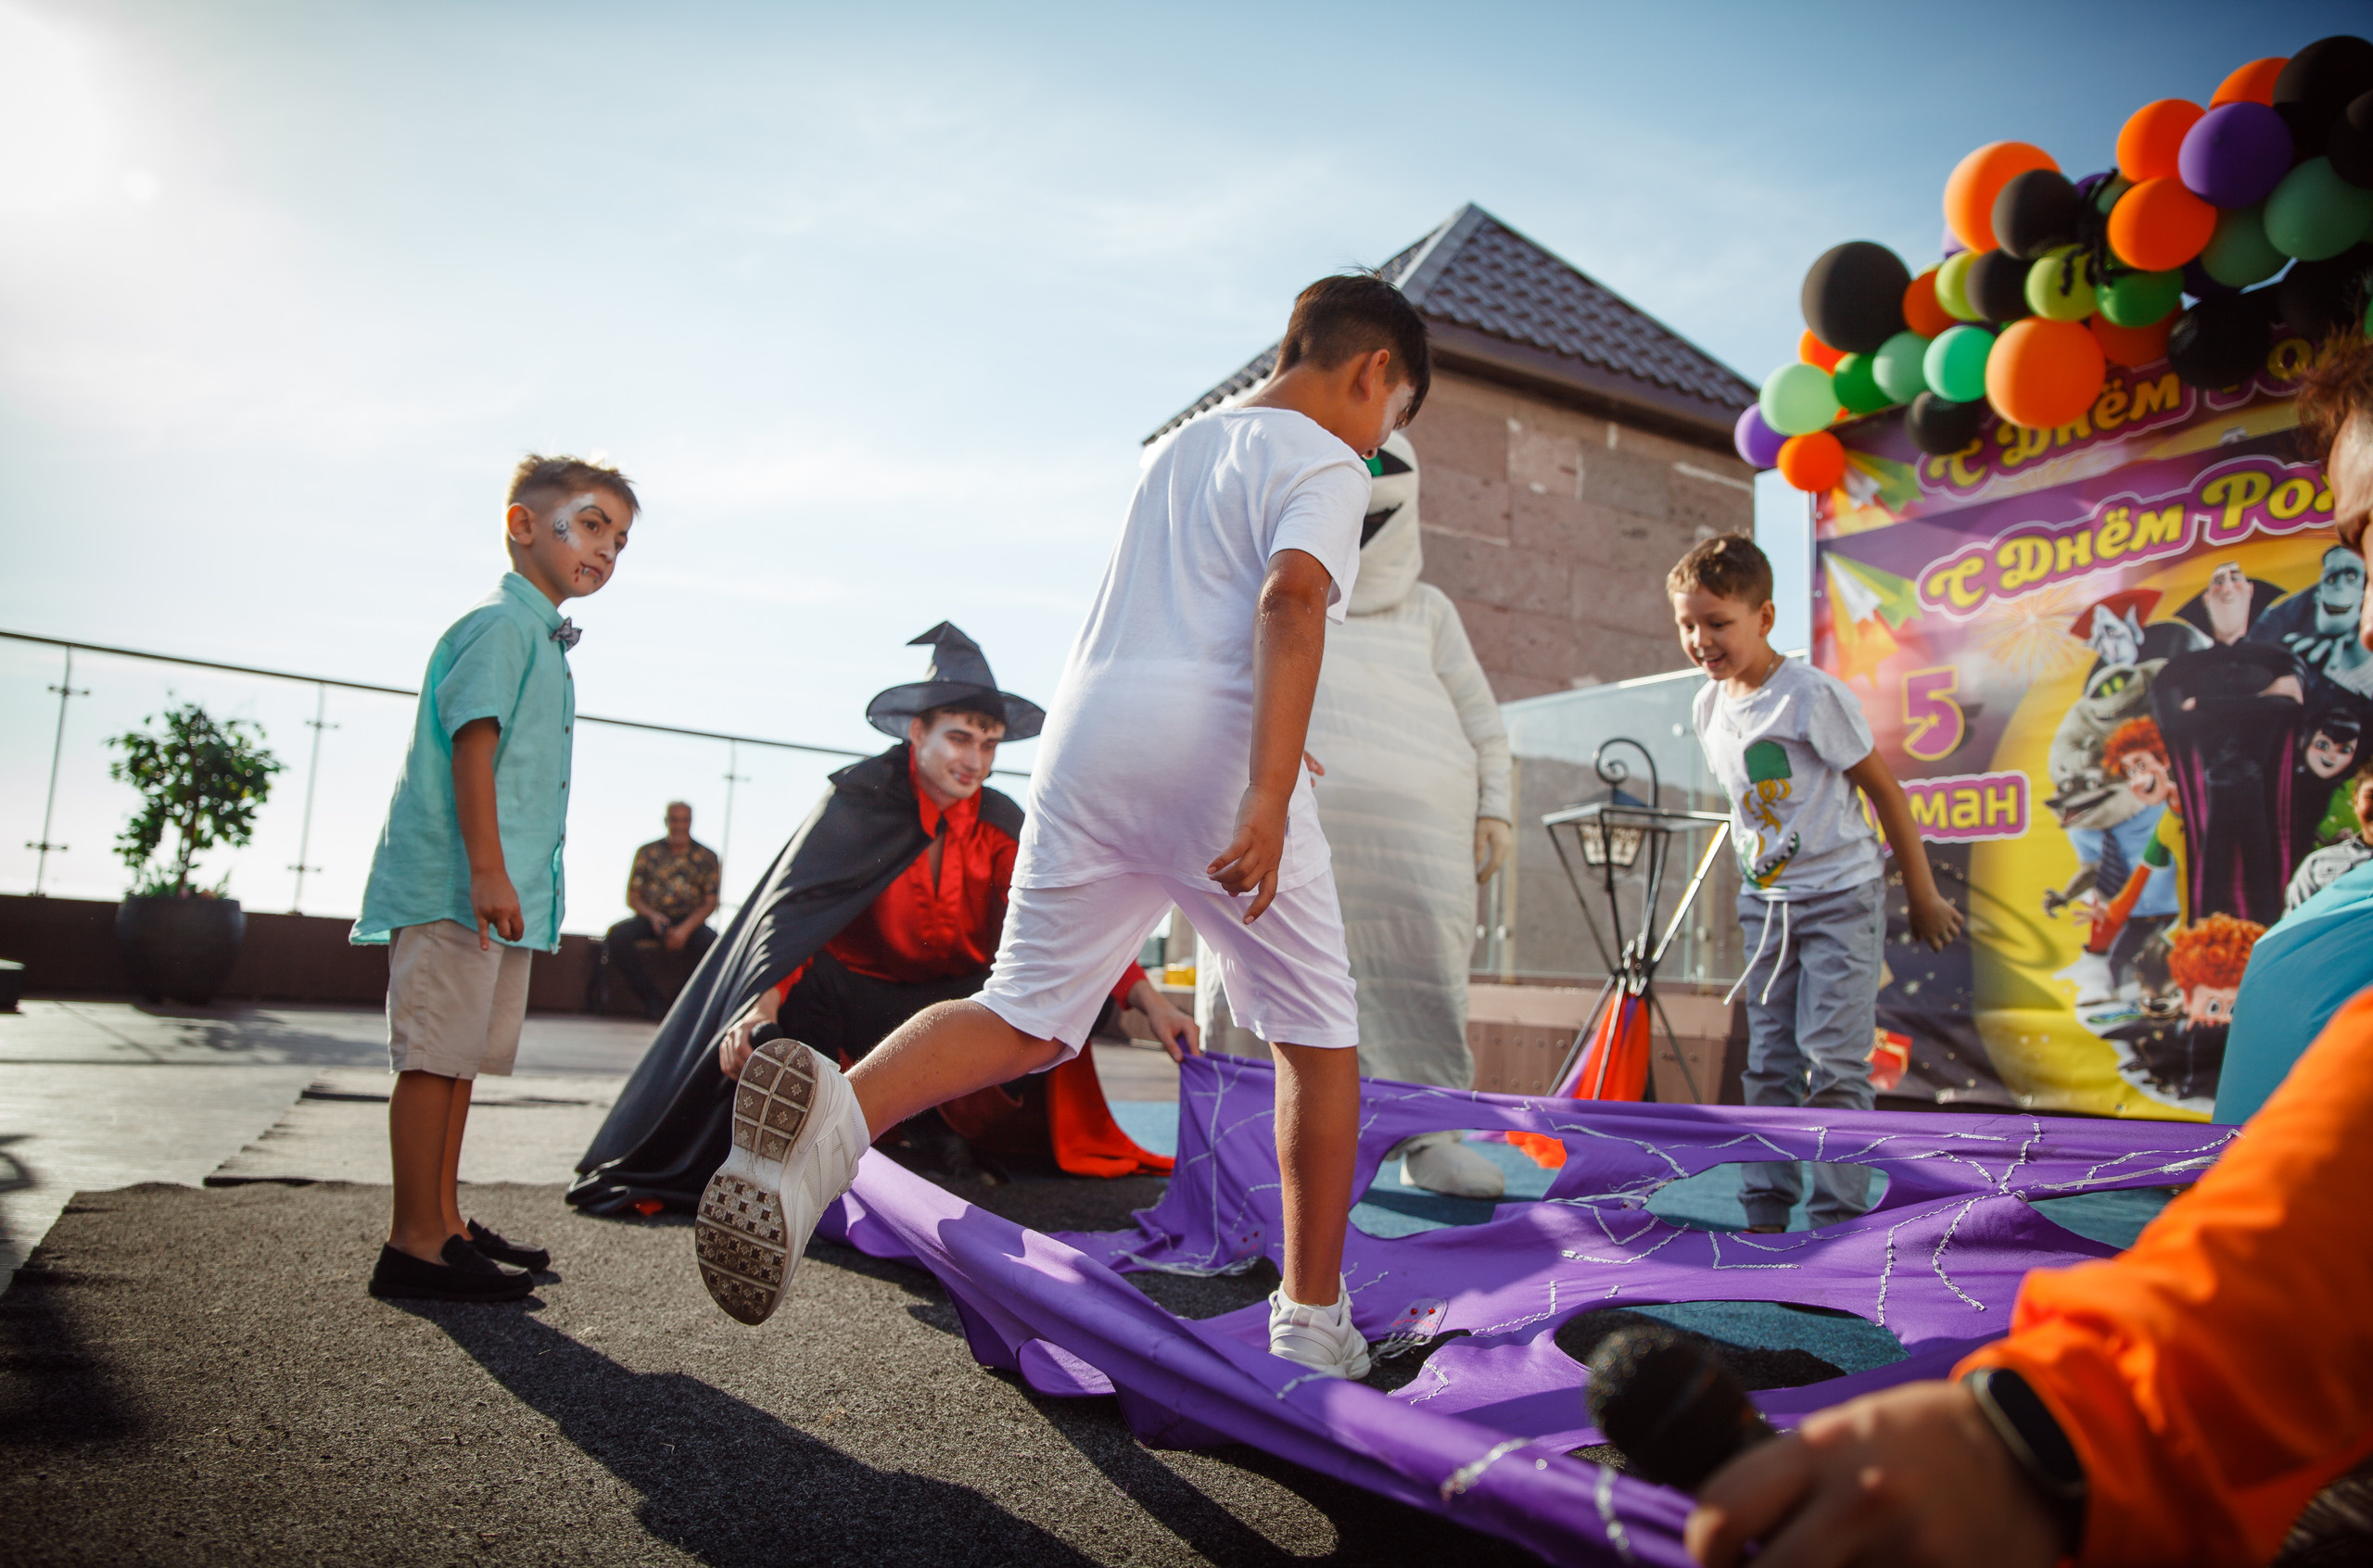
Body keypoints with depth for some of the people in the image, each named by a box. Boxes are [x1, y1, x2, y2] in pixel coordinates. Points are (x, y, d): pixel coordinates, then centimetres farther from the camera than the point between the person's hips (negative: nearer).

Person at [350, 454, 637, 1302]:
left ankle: (445, 1224, 23)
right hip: (457, 888, -10)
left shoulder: (544, 637, 20)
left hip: (505, 896, 10)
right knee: (434, 1056, -5)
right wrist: (487, 872, -24)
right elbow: (472, 748, -18)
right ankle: (415, 1245, 0)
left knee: (461, 1058, 14)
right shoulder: (501, 624, -9)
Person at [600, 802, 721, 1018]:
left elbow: (710, 903, 0)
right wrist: (652, 915, -15)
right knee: (617, 934, -29)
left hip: (690, 921, -1)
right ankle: (650, 997, -18)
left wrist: (685, 929, -16)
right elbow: (632, 897, 6)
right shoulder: (648, 852, 8)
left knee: (711, 941, -34)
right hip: (651, 917, 1)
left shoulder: (706, 857, 6)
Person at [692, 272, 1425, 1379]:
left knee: (1027, 1019, 7)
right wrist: (1268, 791, -25)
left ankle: (841, 1112, -22)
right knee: (1317, 1034, 10)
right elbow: (1291, 597, -16)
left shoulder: (1178, 446, 27)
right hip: (1210, 752, -6)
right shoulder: (1325, 463, 4)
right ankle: (1313, 1318, 16)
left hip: (1085, 737, 6)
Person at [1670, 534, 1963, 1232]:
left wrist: (1923, 897, -5)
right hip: (1764, 904, 7)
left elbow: (1884, 790, -10)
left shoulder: (1813, 696, -16)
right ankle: (1766, 1209, 16)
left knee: (1832, 1061, -8)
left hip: (1840, 898, -6)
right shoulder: (1708, 708, 4)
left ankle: (1839, 1216, 1)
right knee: (1770, 1064, 9)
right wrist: (1757, 869, 17)